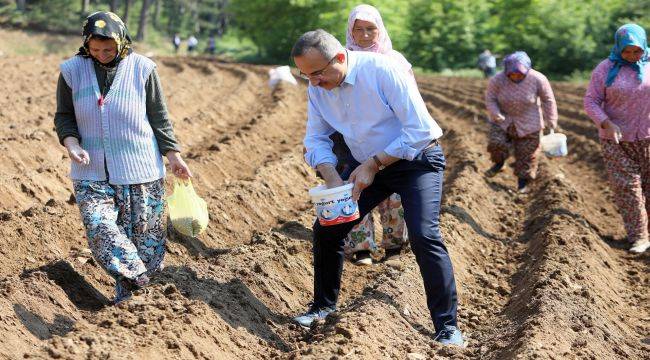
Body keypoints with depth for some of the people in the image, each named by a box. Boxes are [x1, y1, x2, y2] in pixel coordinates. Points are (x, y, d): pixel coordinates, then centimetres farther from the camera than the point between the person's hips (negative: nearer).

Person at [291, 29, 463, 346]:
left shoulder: (382, 70, -27)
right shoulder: (317, 88, -7)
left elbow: (419, 131, -27)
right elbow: (316, 140, 1)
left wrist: (373, 165, -26)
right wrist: (332, 178, -18)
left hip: (416, 159, -6)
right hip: (368, 166, 6)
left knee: (424, 236, -22)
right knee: (326, 229, 1)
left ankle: (447, 326, -11)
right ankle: (324, 305, 24)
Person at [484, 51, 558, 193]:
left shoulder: (538, 79, -20)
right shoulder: (497, 80, -20)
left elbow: (548, 100, -7)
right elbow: (490, 99, -10)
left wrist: (551, 122, -4)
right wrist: (497, 116, -26)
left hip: (527, 124, 0)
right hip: (503, 119, 0)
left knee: (527, 154, 4)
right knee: (496, 143, -20)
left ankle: (523, 183, 24)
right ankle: (499, 163, 13)